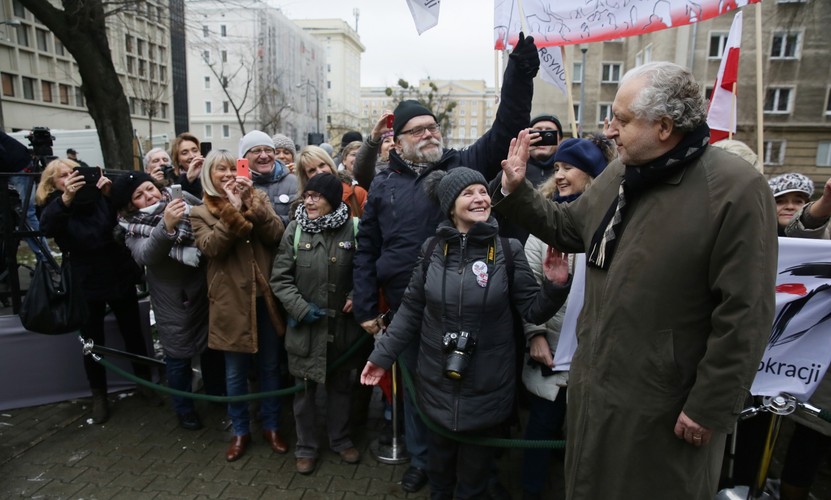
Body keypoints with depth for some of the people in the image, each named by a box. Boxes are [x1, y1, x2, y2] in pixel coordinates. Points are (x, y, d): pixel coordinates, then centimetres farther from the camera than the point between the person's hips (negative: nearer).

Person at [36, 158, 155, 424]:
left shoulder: (98, 196, -2)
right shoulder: (52, 206, -5)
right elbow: (47, 228, -28)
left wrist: (111, 194, -28)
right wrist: (66, 197, -45)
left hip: (120, 277, 1)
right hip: (86, 284, -1)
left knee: (134, 334, 11)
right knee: (93, 342, 10)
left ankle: (145, 382, 30)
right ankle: (99, 395, 28)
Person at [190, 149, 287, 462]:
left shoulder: (258, 199, 7)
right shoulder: (200, 212, 3)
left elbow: (276, 235, -9)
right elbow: (210, 248, -15)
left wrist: (252, 202, -17)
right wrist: (232, 208, -20)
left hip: (265, 296, 2)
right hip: (232, 300, -1)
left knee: (269, 366, 13)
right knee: (235, 372, 11)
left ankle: (271, 427, 31)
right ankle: (240, 431, 31)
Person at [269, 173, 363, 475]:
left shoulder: (352, 228, -6)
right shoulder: (295, 229, -5)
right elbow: (280, 277, -4)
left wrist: (356, 297, -9)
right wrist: (301, 309, -14)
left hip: (342, 323, 1)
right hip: (305, 324, 0)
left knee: (341, 384, 17)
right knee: (305, 387, 12)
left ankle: (340, 439, 39)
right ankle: (306, 447, 32)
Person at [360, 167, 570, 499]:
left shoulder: (507, 249, -9)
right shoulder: (433, 248, -4)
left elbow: (533, 310, -6)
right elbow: (412, 309, 2)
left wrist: (555, 286, -25)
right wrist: (383, 354, 1)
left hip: (487, 388, -1)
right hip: (437, 384, 2)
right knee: (439, 473, 24)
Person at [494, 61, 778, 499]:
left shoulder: (735, 189, -20)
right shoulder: (618, 174, 3)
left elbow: (743, 315, -20)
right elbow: (566, 227, 16)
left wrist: (710, 407, -16)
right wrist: (516, 191, 4)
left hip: (663, 406, -7)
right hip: (595, 383, 7)